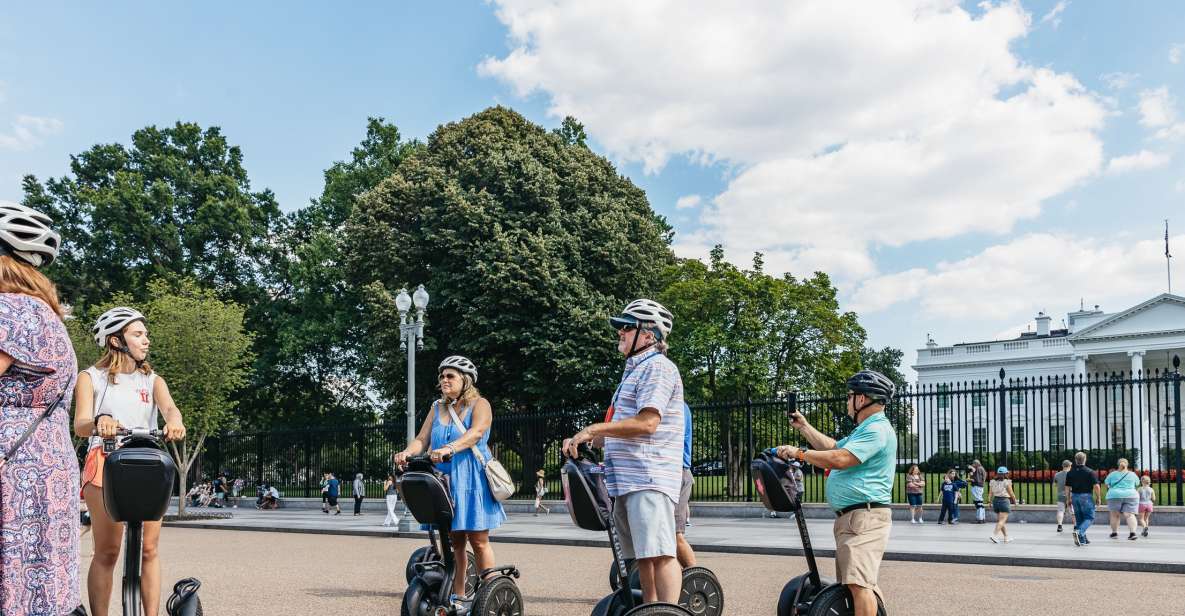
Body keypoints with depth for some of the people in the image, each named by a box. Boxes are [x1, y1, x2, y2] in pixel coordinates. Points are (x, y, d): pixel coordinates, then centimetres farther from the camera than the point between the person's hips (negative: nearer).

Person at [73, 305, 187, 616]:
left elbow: (169, 406, -5)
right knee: (107, 553, -7)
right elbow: (79, 425, -6)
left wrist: (174, 421, -31)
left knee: (149, 550, -3)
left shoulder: (152, 380, 16)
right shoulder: (91, 377, 9)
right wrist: (98, 421, -31)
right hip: (106, 462, -2)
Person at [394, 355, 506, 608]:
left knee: (478, 540, -3)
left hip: (472, 480, -5)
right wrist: (407, 452, -15)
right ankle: (458, 596, 14)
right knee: (454, 540, 7)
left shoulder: (480, 405, -1)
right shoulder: (438, 408, 16)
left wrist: (449, 448, -36)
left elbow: (475, 432, -20)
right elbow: (422, 439, 8)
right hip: (444, 480, 5)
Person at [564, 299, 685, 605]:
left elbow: (646, 422, -19)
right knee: (643, 555, 14)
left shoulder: (658, 367, -7)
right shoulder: (635, 370, 24)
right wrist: (587, 439, 12)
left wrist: (595, 429, -15)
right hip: (629, 479, 10)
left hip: (649, 478, -10)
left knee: (660, 553, -15)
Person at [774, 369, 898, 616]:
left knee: (858, 582, -21)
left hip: (864, 516, -12)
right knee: (857, 581, 16)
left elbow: (839, 459, -22)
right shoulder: (865, 429, 23)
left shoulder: (877, 430, -14)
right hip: (850, 517, 12)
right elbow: (832, 447, 32)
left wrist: (799, 453, -14)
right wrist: (804, 427, 31)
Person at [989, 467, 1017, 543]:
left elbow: (991, 494, 5)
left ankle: (1006, 537, 25)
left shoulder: (993, 482, 4)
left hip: (996, 500, 6)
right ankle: (994, 535, -22)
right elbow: (1011, 494, -6)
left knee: (1000, 519, 16)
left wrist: (990, 502, 11)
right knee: (1002, 520, -7)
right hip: (1004, 500, -6)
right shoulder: (1007, 482, -10)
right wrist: (1014, 500, 12)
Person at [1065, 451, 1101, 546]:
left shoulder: (1070, 473, 4)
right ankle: (1079, 532, -21)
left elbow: (1067, 488, 5)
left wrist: (1069, 500, 14)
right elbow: (1096, 486, -13)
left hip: (1075, 496, 4)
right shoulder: (1090, 472, -8)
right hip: (1086, 496, -4)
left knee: (1079, 518, 14)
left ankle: (1082, 539, 16)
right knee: (1089, 517, 4)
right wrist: (1098, 497, 0)